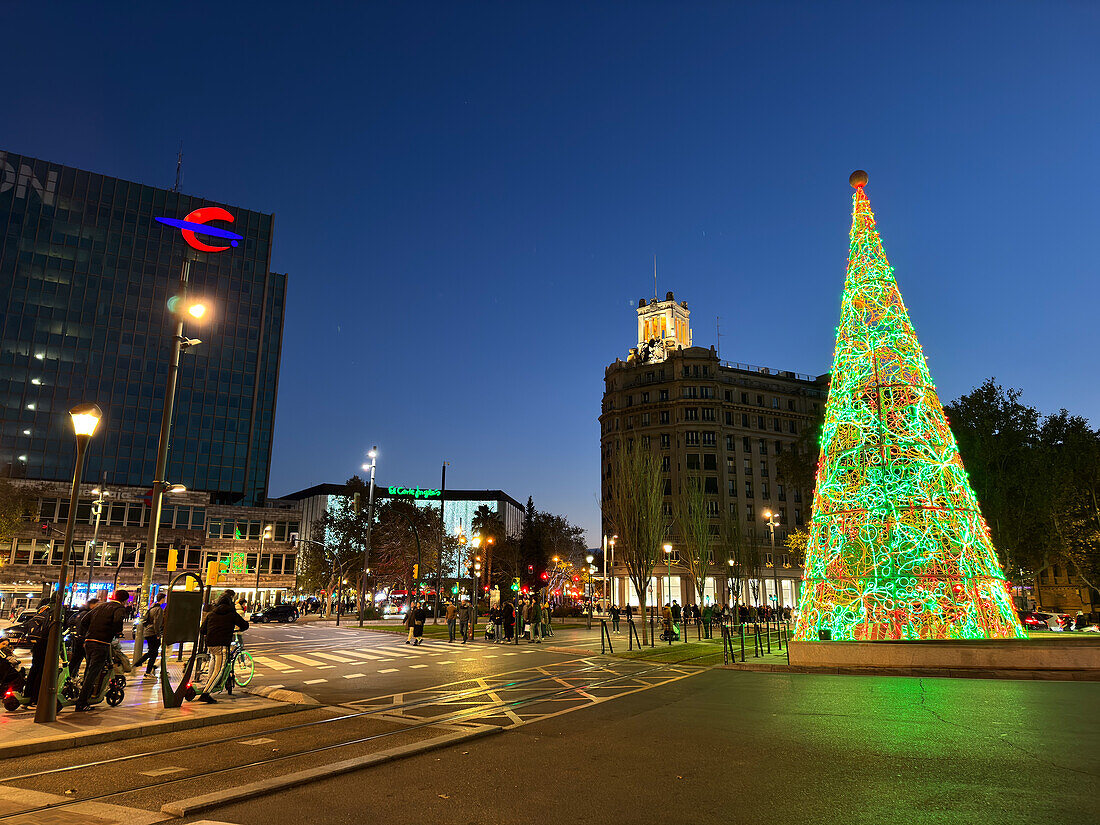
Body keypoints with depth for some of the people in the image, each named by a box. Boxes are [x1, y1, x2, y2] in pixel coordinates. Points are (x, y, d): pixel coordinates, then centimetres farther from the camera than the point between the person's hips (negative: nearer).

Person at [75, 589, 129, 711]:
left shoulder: (99, 606, 21)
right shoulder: (119, 608, -2)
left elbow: (83, 622, 20)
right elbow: (118, 620, -25)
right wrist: (118, 631, -7)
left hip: (88, 642, 7)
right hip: (101, 644, -7)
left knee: (89, 670, 26)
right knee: (93, 673, -5)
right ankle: (81, 703, -5)